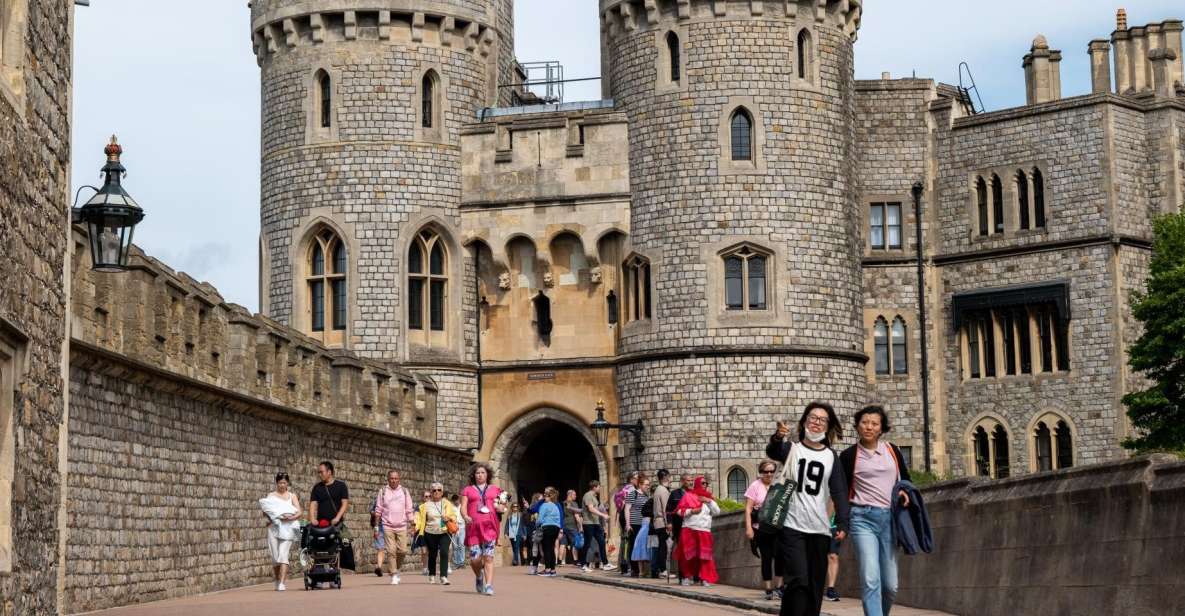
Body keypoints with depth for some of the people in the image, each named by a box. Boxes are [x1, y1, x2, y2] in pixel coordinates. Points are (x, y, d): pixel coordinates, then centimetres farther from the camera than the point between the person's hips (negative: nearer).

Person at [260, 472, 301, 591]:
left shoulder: (292, 496, 13)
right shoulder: (271, 496, 13)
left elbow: (299, 513, 4)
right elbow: (265, 513, 7)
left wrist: (291, 518, -16)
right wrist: (270, 517, -13)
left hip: (287, 529, -1)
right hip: (273, 528, 1)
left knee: (283, 555, -15)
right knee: (275, 557, 1)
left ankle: (282, 583, -20)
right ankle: (277, 581, 16)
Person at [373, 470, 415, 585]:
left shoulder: (404, 491, 8)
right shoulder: (383, 491, 4)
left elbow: (409, 510, 10)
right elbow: (378, 510, 6)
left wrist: (412, 525, 4)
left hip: (402, 526, 1)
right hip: (388, 526, -1)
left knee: (402, 551, -4)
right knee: (391, 551, -7)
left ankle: (398, 568, 22)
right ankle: (394, 575, -2)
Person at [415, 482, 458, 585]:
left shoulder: (447, 504, 8)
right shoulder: (426, 505, 7)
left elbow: (453, 516, 7)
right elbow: (420, 517, 12)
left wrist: (449, 518, -14)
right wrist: (417, 527, -2)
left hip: (445, 533, -1)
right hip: (431, 533, 1)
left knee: (444, 553, -16)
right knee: (432, 555, 9)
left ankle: (444, 577, -18)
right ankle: (431, 576, 28)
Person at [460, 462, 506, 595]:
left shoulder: (495, 489, 18)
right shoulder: (468, 490, 16)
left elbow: (503, 507, 20)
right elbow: (463, 507, 6)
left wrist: (500, 507, -4)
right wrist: (465, 516, -14)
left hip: (489, 526, 0)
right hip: (473, 526, 0)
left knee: (488, 557, -12)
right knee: (475, 559, -6)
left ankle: (489, 586, -13)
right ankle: (479, 576, 25)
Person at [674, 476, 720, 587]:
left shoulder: (708, 497, 19)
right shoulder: (688, 495, 7)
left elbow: (717, 512, 11)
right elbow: (680, 511, 2)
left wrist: (709, 501, 0)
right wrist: (691, 511, -12)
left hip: (704, 531, 3)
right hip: (689, 529, -3)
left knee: (704, 555, -4)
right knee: (689, 554, -2)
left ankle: (705, 578, -1)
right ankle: (686, 577, 7)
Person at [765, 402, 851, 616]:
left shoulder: (831, 457, 10)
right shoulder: (791, 448, 2)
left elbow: (839, 491, 6)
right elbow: (773, 452, -21)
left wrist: (842, 523, -8)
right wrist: (777, 438, -45)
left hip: (819, 529, 4)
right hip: (792, 526, -4)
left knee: (815, 586, 8)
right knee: (798, 580, -16)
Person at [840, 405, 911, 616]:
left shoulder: (892, 451, 9)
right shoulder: (849, 455, 2)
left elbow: (905, 479, 20)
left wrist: (904, 492, -2)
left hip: (889, 518, 3)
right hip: (863, 518, -3)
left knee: (890, 585, 4)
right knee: (871, 579, -16)